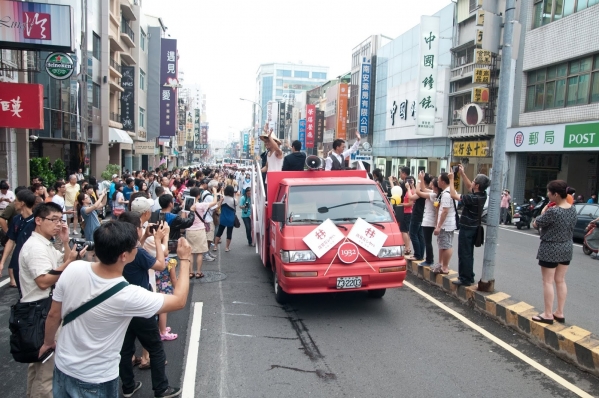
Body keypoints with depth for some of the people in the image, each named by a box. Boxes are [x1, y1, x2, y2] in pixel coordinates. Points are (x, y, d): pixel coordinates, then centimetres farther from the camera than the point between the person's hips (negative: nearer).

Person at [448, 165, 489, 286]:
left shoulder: (473, 198, -26)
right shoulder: (482, 194, -2)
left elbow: (453, 195, -20)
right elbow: (469, 186, 14)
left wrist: (451, 179, -13)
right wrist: (462, 173, 9)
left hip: (466, 228, -9)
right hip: (473, 227, 9)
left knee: (464, 254, -1)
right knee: (468, 253, 17)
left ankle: (465, 279, 3)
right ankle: (469, 276, 26)